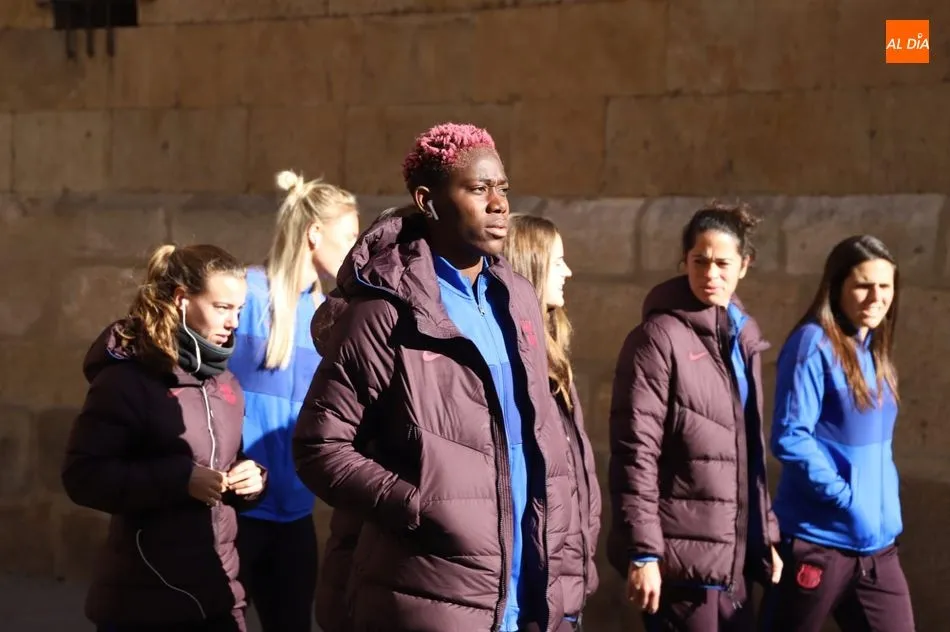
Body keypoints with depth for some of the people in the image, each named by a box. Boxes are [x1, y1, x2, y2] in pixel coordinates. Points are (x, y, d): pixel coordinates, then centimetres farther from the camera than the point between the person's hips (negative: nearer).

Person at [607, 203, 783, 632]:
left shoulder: (743, 338, 15)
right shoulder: (659, 337, -8)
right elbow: (635, 453, -14)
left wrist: (766, 536, 18)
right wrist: (643, 551, -19)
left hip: (734, 556, 7)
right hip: (682, 556, -7)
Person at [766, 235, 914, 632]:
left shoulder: (875, 350, 11)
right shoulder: (814, 343, -12)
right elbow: (790, 438, -19)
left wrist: (885, 508, 6)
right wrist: (846, 498, -19)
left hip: (877, 543, 7)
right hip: (819, 541, -7)